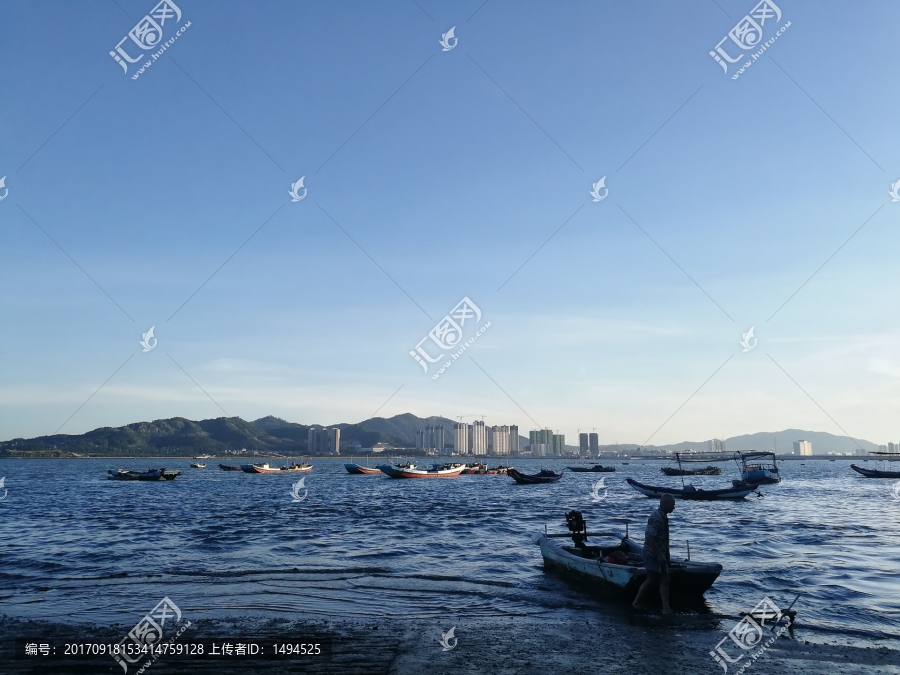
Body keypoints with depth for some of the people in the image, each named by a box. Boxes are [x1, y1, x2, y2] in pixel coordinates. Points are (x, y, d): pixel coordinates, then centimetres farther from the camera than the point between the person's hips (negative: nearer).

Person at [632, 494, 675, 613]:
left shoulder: (663, 517, 9)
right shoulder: (656, 518, -21)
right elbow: (649, 538, -26)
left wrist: (664, 555, 20)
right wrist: (659, 555, -24)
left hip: (661, 554, 9)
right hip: (653, 554, -9)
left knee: (664, 580, 6)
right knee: (652, 580, -1)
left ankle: (666, 608, 7)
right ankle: (637, 602, 16)